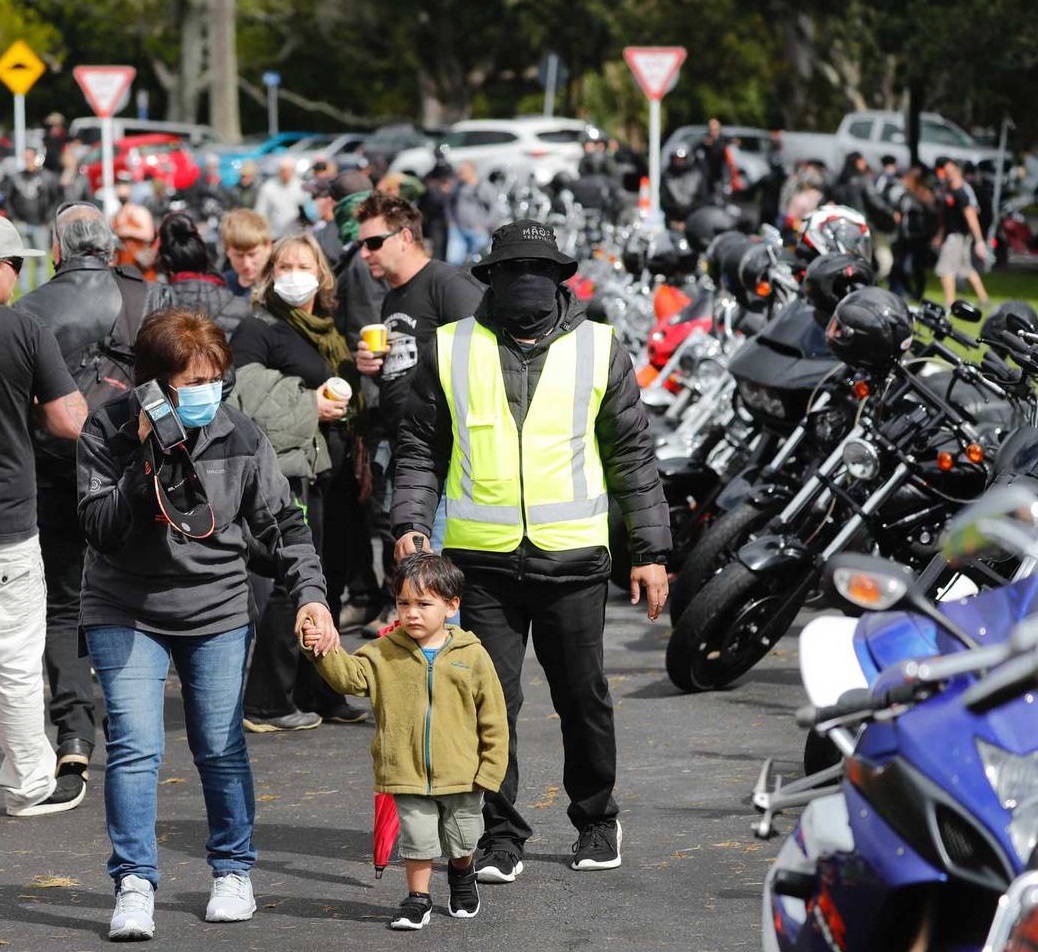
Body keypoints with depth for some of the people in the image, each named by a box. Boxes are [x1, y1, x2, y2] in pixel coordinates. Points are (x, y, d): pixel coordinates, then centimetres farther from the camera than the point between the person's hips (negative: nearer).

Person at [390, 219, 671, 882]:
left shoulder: (600, 349, 5)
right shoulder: (451, 350, 5)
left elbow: (633, 455, 9)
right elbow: (420, 448, 11)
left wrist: (651, 551, 6)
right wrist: (410, 524, -3)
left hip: (573, 555, 0)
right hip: (482, 559, 0)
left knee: (583, 697, 10)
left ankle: (597, 821, 27)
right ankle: (502, 835, 9)